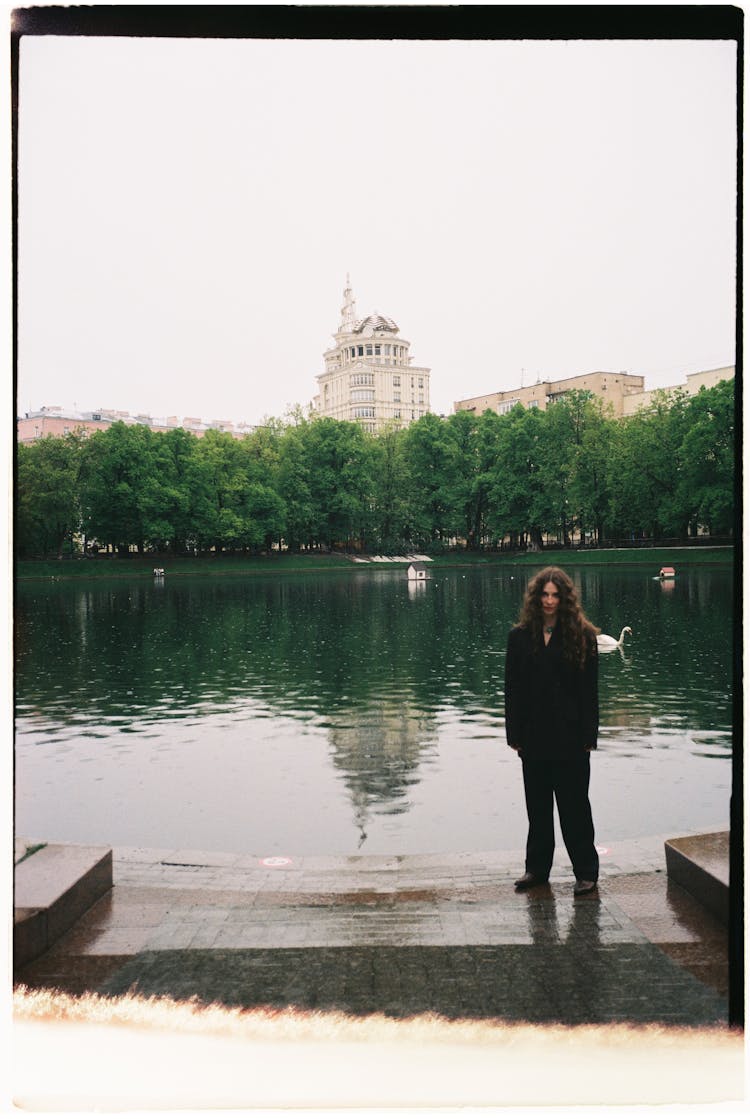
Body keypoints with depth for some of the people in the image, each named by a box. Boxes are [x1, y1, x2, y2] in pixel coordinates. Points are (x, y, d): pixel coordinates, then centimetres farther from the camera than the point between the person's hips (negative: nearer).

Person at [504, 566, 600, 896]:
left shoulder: (581, 636, -3)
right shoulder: (520, 636, 4)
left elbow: (590, 690, -4)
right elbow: (512, 688, 4)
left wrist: (588, 736, -8)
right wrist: (514, 734, 0)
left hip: (570, 736, -3)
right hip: (534, 735, 3)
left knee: (574, 804, 4)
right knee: (537, 805, 13)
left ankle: (586, 872, 16)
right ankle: (537, 867, 26)